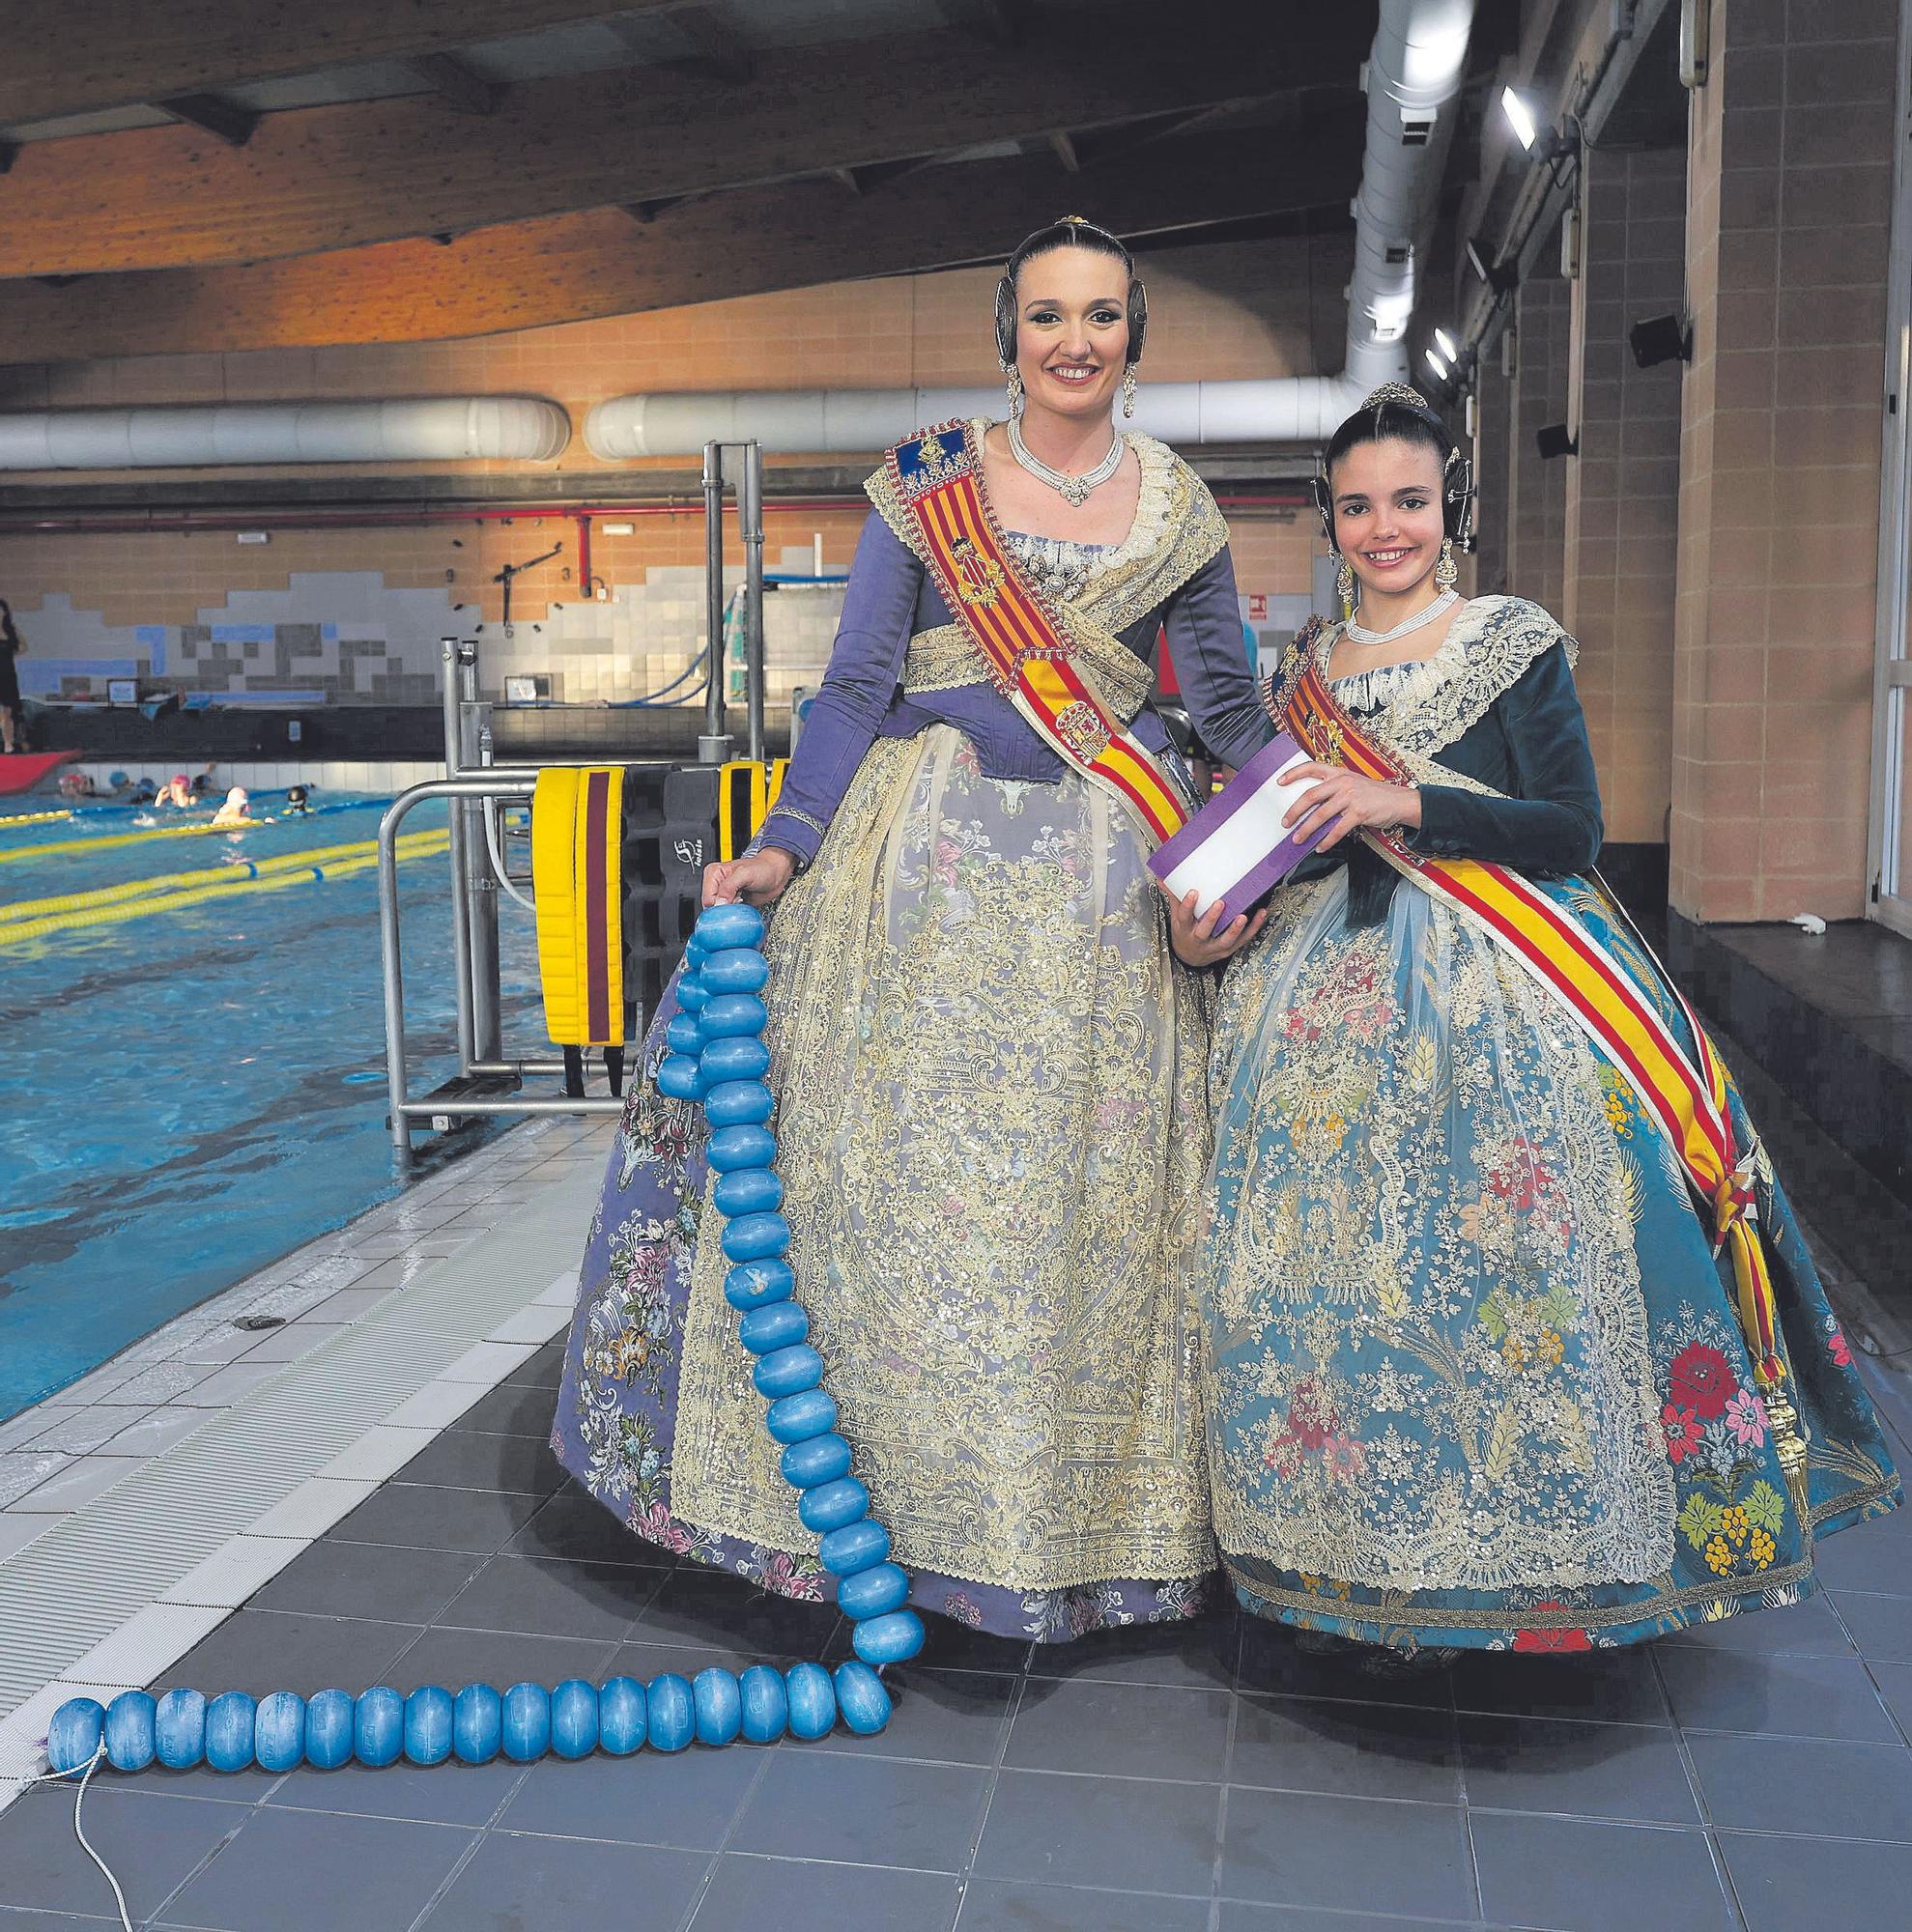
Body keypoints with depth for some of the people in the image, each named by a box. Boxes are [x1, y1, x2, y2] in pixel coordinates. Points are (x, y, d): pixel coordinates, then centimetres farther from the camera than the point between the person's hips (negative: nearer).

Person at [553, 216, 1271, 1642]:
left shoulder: (1180, 511, 7)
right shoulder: (927, 483, 2)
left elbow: (1235, 714, 10)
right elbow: (857, 685, -2)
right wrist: (782, 850, -13)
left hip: (1103, 881, 2)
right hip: (923, 863, -1)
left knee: (1087, 1200, 5)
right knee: (896, 1170, 1)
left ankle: (1072, 1518, 22)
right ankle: (892, 1480, 19)